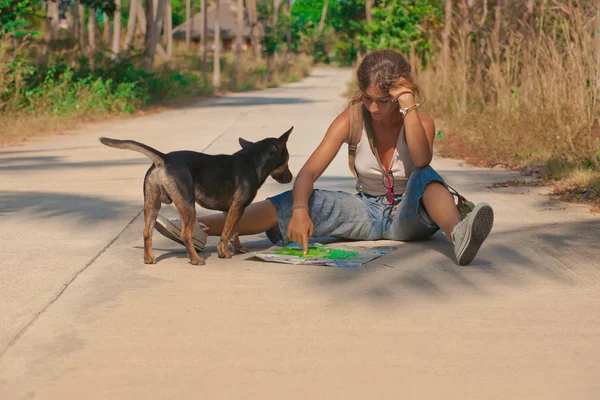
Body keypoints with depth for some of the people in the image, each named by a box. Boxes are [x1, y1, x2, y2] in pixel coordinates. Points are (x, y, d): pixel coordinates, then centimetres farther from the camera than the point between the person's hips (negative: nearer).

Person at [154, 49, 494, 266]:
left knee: (426, 176, -33)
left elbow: (421, 161, -35)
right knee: (300, 201, -19)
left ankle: (458, 235, -65)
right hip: (368, 211, 2)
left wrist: (409, 104, -37)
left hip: (409, 216, -2)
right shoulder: (351, 121, -8)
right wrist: (300, 210, -36)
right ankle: (198, 230, -30)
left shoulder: (422, 121, -13)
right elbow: (309, 172, -16)